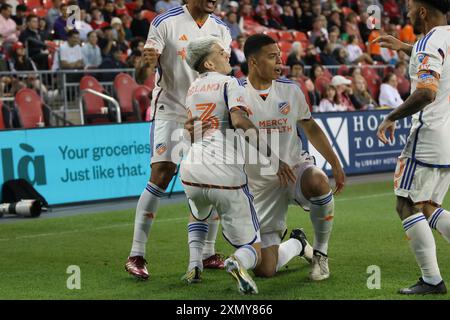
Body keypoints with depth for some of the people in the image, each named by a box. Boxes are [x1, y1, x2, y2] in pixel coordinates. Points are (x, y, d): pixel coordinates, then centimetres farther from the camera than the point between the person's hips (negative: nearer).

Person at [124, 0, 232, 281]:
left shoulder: (221, 29, 6)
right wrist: (149, 60, -32)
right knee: (161, 174, -17)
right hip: (171, 108, -5)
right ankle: (137, 255, -13)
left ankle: (208, 254, 16)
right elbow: (148, 65, -9)